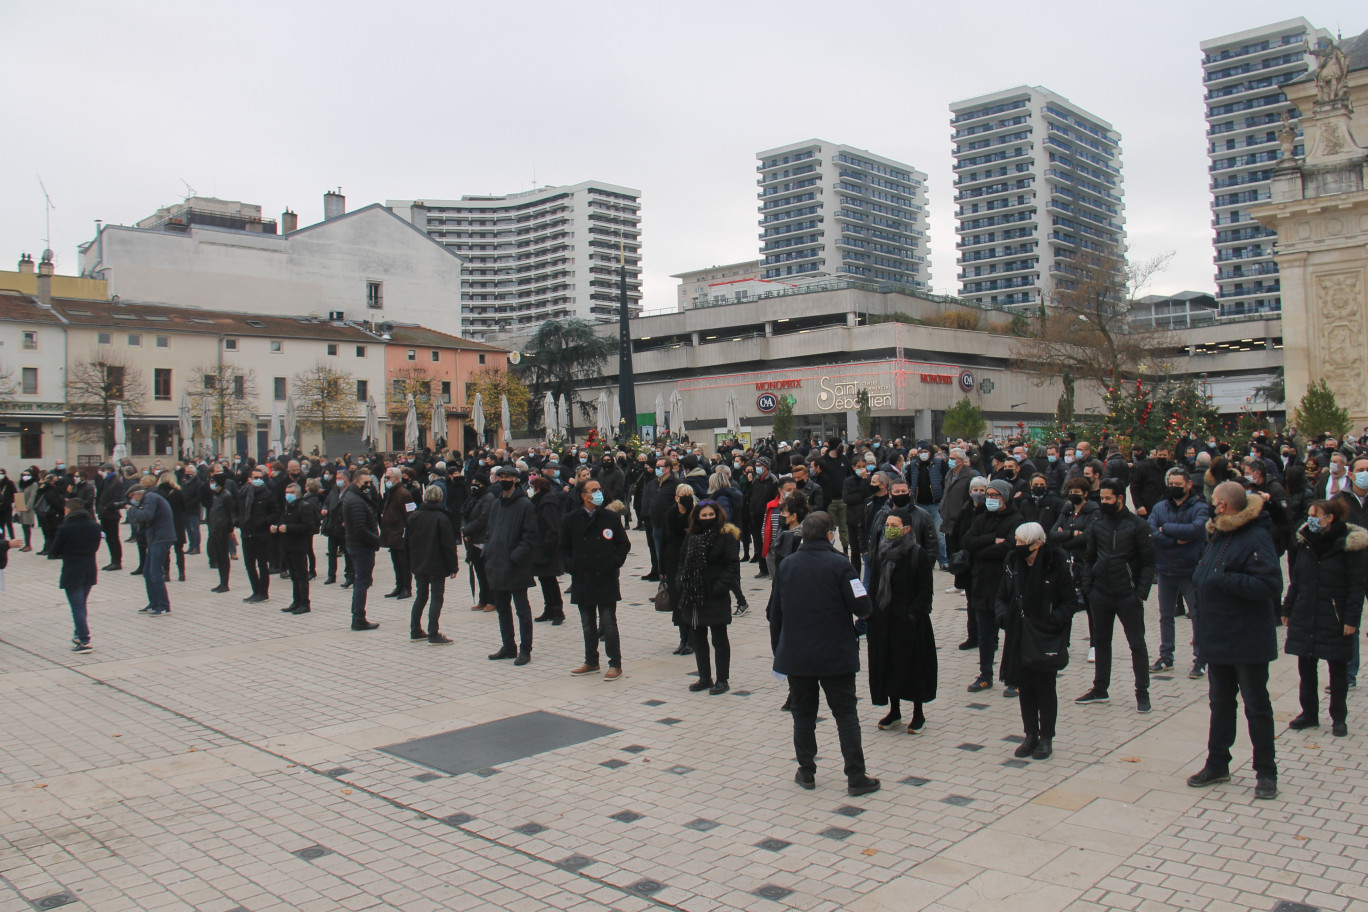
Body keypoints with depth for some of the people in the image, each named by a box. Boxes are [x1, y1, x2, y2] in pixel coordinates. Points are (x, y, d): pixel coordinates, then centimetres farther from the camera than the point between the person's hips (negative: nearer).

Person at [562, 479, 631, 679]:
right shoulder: (571, 519, 4)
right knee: (588, 624, 12)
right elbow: (563, 547, 12)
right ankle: (591, 662, 25)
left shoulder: (611, 517, 1)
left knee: (608, 623, -1)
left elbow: (624, 544, 8)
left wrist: (614, 563, -4)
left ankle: (615, 665, 6)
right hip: (582, 580, 2)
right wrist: (572, 566, 0)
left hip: (606, 579, -2)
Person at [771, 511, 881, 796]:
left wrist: (780, 641, 20)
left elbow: (776, 610, 7)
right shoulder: (839, 564, -12)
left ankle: (806, 773, 20)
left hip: (795, 655, 3)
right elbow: (861, 606, -16)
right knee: (846, 714, 6)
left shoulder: (786, 564, 1)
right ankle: (856, 777, 8)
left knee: (803, 714, 14)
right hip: (836, 655, -3)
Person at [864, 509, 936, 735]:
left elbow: (925, 591, -9)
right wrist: (870, 618, 2)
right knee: (887, 665, 10)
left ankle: (918, 714, 19)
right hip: (883, 620, 5)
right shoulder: (878, 553, 6)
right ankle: (894, 712, 24)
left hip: (909, 621, -5)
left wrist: (913, 614, -19)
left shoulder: (918, 554, -9)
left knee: (912, 664, 4)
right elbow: (873, 587, 9)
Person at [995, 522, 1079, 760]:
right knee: (1024, 687, 9)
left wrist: (1053, 621, -22)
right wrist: (1002, 613, -9)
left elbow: (1071, 601, -8)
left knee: (1045, 687, 6)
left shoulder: (1057, 566, -12)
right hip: (1019, 639, 4)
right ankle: (1031, 735, 23)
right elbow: (1001, 595, 12)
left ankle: (1046, 738, 19)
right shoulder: (1013, 565, 3)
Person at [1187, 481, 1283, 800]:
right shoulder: (1219, 535, 10)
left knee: (1257, 707, 5)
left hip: (1247, 641, -9)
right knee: (1220, 704, 16)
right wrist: (1200, 579, 5)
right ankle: (1217, 765, 27)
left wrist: (1226, 579, -28)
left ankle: (1266, 772, 17)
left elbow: (1270, 584, -28)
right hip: (1218, 639, 9)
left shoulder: (1256, 538, -19)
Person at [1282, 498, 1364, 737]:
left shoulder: (1349, 544, -9)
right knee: (1305, 666, 9)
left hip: (1334, 617, -5)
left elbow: (1356, 585, -9)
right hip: (1304, 616, 5)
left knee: (1338, 668, 7)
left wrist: (1352, 618, -14)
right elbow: (1295, 579, 11)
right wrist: (1287, 610, 9)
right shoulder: (1306, 542, 6)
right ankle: (1309, 713, 22)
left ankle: (1339, 718, 18)